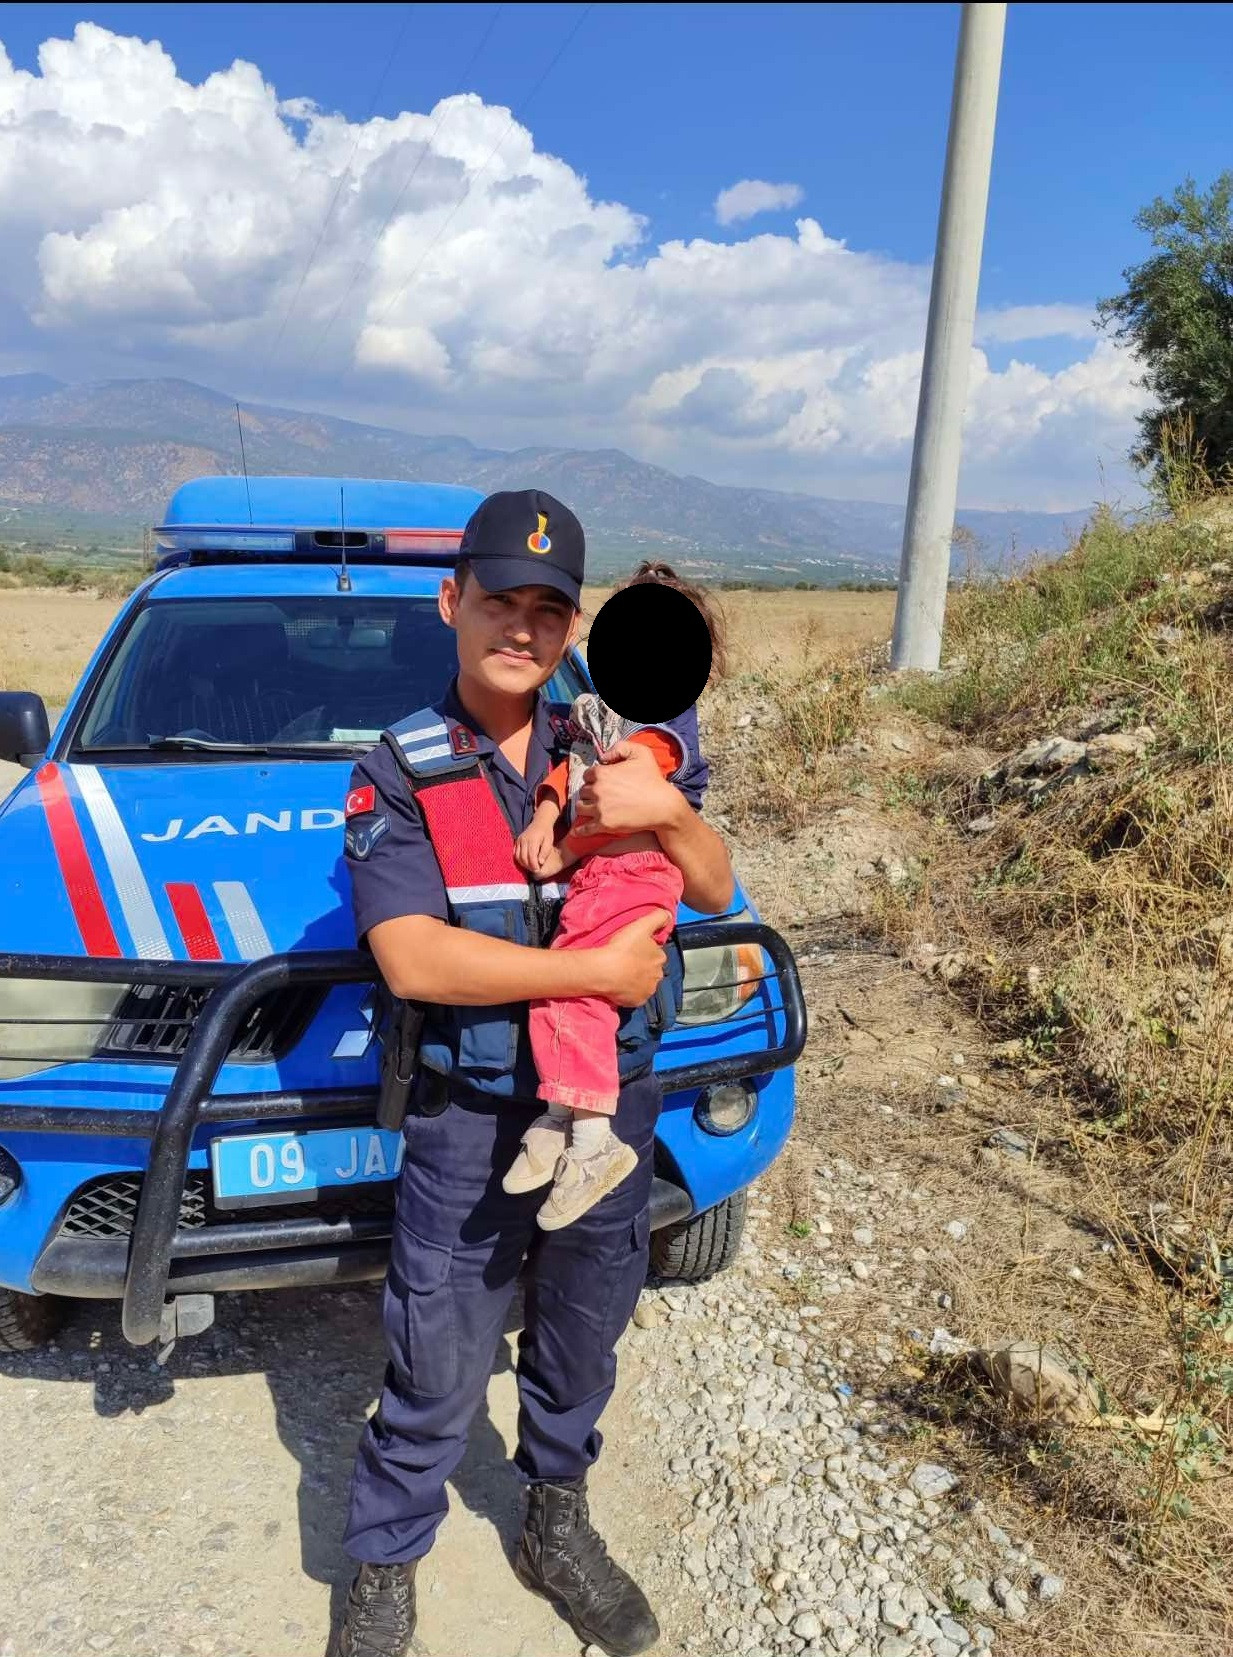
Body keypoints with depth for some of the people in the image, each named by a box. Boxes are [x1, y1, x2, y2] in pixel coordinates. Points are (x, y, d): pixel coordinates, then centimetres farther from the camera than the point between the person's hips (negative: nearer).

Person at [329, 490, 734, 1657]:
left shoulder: (613, 746, -2)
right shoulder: (399, 771, -10)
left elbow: (713, 891, -1)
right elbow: (411, 958, -21)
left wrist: (670, 812, -22)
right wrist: (600, 969, -21)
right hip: (469, 1125, -3)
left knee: (581, 1347, 22)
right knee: (435, 1371, 9)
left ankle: (559, 1529, 47)